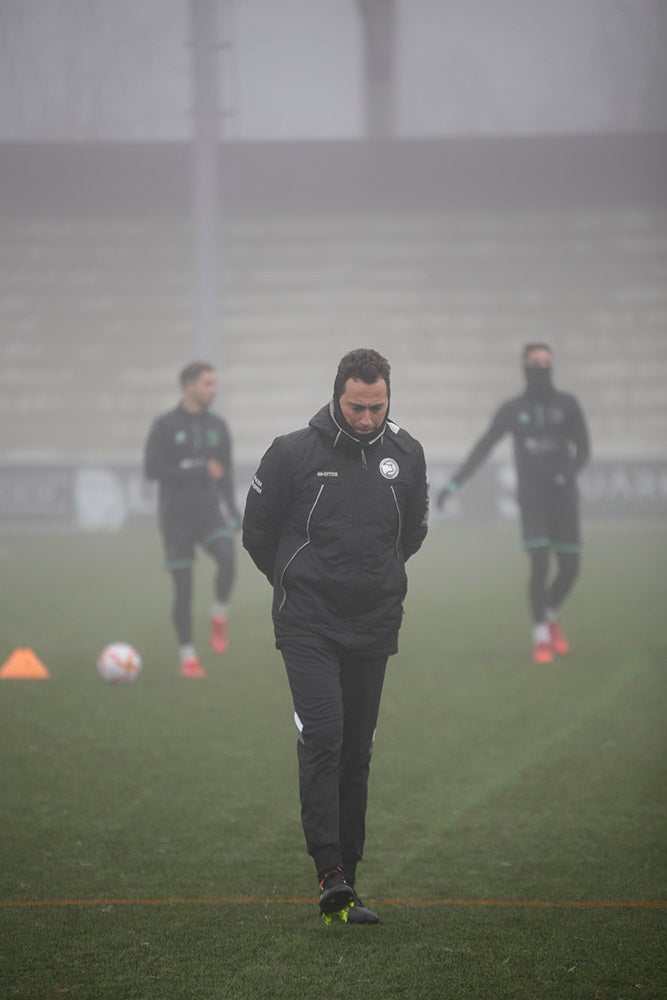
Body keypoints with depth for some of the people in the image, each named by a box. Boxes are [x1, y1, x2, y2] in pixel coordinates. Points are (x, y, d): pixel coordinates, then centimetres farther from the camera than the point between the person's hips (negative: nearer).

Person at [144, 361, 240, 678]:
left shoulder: (217, 426, 7)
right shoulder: (165, 426, -6)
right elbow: (152, 470, -13)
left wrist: (232, 511, 9)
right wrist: (200, 471, -19)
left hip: (209, 509, 3)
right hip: (176, 515, -2)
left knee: (227, 557, -27)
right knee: (183, 589, -1)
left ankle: (219, 616, -2)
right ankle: (188, 657, 11)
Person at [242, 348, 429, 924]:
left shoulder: (406, 454, 3)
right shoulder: (294, 451, -9)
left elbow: (414, 528, 21)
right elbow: (257, 531, 4)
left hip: (375, 625, 4)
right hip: (307, 623, -4)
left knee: (357, 752, 6)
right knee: (322, 736, -18)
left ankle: (346, 883, 11)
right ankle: (330, 872, -20)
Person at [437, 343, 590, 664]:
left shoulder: (567, 404, 2)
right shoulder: (512, 410, 1)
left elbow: (582, 449, 4)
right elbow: (482, 449, 1)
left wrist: (567, 475, -16)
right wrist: (454, 484, -8)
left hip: (564, 495, 2)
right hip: (531, 497, -2)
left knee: (569, 568, 2)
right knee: (539, 565, -14)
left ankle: (550, 617, 31)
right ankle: (541, 639, -5)